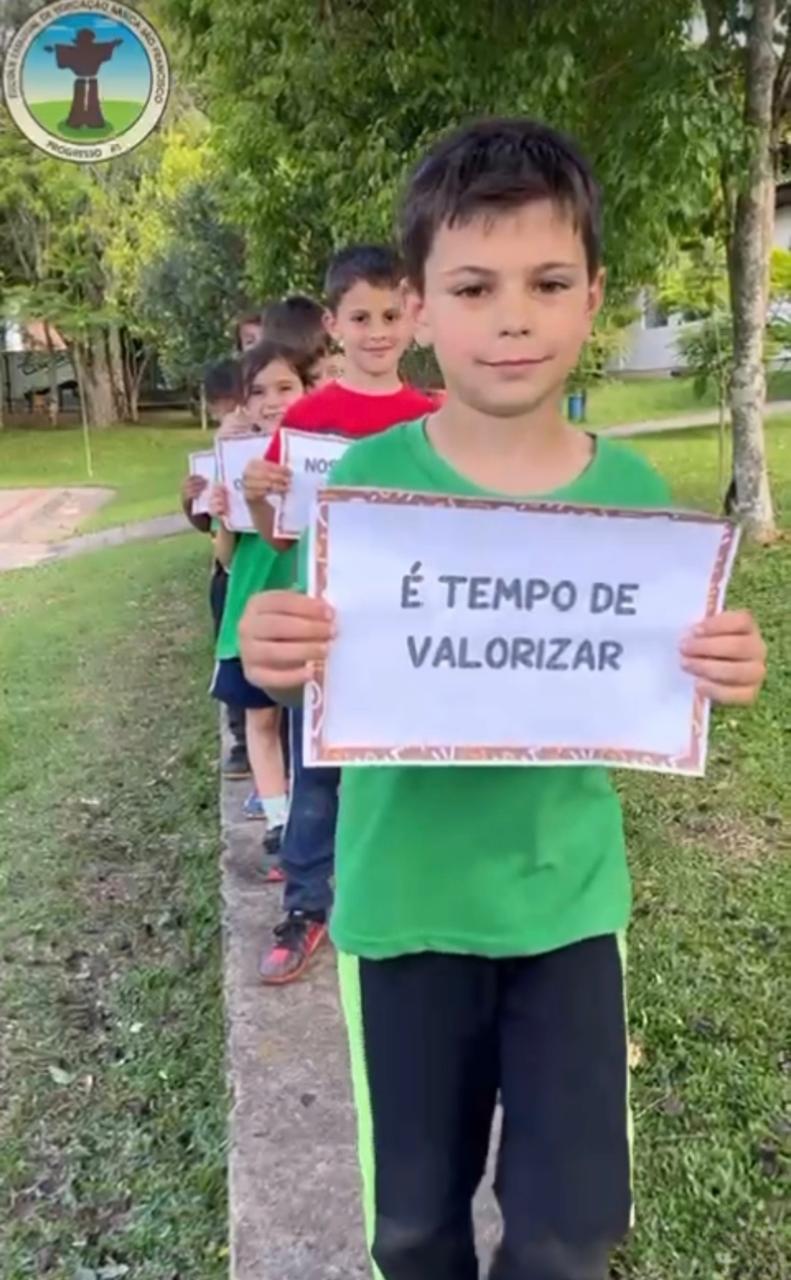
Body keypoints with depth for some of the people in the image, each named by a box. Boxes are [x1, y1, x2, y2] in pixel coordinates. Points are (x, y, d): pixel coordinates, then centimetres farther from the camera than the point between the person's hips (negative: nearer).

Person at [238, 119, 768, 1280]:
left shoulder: (631, 492, -7)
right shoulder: (369, 477, -13)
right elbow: (331, 688, -7)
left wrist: (716, 678, -19)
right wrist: (278, 660, -29)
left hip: (568, 895, 1)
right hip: (406, 899, -1)